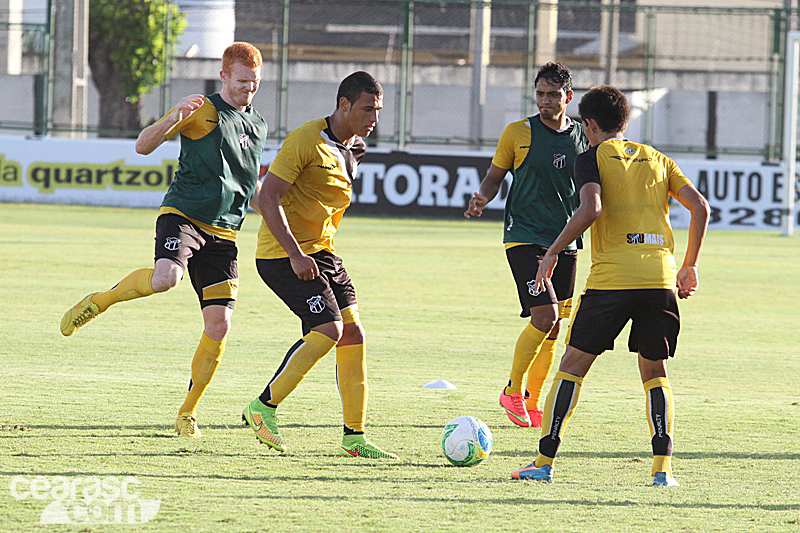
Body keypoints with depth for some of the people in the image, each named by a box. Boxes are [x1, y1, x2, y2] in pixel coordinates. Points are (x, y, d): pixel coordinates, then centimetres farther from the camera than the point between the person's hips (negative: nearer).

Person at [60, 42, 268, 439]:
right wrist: (174, 119, -23)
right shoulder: (202, 111, -1)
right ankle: (98, 302, -7)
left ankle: (188, 413, 10)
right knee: (165, 278, -36)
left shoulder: (258, 126, 19)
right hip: (182, 215, -5)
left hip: (223, 232, 5)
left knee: (219, 324, -5)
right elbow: (143, 146, -7)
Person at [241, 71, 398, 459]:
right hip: (282, 253, -8)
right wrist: (295, 255, -26)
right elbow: (268, 197, -21)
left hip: (321, 252, 8)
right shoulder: (306, 141, -17)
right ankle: (263, 407, -4)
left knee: (352, 333, -1)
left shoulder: (353, 149, 9)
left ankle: (354, 437, 2)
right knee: (329, 329, -18)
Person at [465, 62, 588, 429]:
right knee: (544, 316, -17)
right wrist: (483, 198, -14)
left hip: (565, 243, 4)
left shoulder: (583, 137, 7)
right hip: (524, 237, -4)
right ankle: (513, 391, 1)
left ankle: (531, 403, 18)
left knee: (552, 327, 6)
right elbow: (495, 176, 6)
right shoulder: (518, 133, -2)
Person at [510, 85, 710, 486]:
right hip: (660, 279, 4)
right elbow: (699, 207, 10)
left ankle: (545, 461, 4)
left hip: (611, 278, -4)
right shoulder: (657, 159, 18)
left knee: (573, 363, 6)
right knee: (654, 372, 15)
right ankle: (662, 465, 0)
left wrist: (552, 253, -3)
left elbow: (590, 209, -13)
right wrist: (689, 266, 18)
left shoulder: (592, 157, 4)